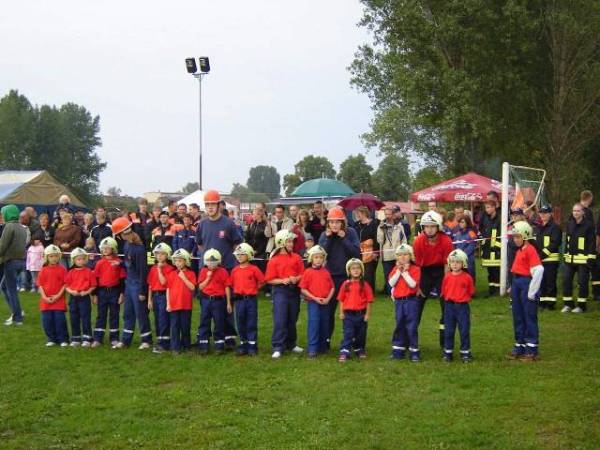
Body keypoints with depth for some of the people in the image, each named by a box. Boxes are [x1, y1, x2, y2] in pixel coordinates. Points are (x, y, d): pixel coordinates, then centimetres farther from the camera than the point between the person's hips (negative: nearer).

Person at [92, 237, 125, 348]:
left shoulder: (118, 262, -2)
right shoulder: (99, 263, 4)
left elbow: (122, 279, -1)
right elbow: (96, 279, 6)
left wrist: (122, 294, -5)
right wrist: (95, 295, 3)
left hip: (115, 291, -2)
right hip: (102, 291, 2)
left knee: (114, 315, 7)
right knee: (101, 315, 5)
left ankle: (114, 338, 14)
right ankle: (97, 339, 7)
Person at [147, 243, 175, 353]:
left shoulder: (169, 269, -7)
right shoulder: (153, 268, 10)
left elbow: (163, 282, -18)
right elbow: (150, 285, 11)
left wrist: (160, 269, -15)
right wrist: (149, 300, 9)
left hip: (164, 295, -6)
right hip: (155, 295, 6)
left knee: (163, 320, -7)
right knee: (157, 320, 10)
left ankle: (163, 344, -5)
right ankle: (161, 342, 19)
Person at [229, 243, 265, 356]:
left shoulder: (254, 269, -5)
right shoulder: (235, 270, 6)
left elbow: (262, 281, -1)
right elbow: (232, 284, 13)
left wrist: (253, 289, 0)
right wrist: (237, 292, 3)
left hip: (251, 299, -4)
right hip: (239, 299, 4)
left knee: (252, 324, 2)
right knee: (240, 324, 9)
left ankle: (252, 347, 8)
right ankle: (243, 345, 19)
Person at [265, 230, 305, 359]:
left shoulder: (296, 258, 5)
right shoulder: (274, 260, -5)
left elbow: (302, 274, 7)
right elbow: (270, 280, -6)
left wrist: (296, 279, -13)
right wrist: (282, 280, -18)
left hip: (294, 290, 4)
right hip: (280, 291, -4)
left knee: (292, 319, 13)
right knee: (280, 320, -8)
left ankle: (291, 344, 26)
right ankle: (277, 348, -6)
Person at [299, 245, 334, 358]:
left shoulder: (326, 272, 7)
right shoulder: (308, 272, -3)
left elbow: (332, 287, 9)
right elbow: (303, 289, -5)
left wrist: (328, 299, -6)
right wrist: (315, 298, -12)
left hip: (324, 302, 4)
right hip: (313, 302, -4)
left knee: (324, 324, 10)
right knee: (314, 324, -10)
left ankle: (322, 347, 24)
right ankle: (312, 349, -7)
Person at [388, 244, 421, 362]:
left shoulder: (415, 269, -5)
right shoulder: (395, 269, 7)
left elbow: (413, 284, -18)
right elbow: (391, 283, -6)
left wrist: (405, 272, -14)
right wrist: (398, 271, -11)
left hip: (411, 300, -4)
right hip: (398, 301, 4)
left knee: (411, 326, -3)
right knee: (399, 326, 11)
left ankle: (414, 351, 4)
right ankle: (398, 350, 19)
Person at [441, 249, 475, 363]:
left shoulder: (467, 277, -5)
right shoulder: (447, 277, 1)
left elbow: (471, 292, 4)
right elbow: (443, 291, 11)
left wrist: (464, 298, 1)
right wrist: (448, 298, 5)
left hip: (463, 306, -2)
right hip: (449, 306, 2)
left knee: (464, 330, 3)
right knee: (448, 330, 7)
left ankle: (465, 353, 12)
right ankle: (448, 352, 16)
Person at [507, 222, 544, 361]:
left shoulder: (530, 250, -14)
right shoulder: (519, 250, 12)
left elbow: (538, 270, -21)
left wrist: (532, 291, -18)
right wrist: (513, 286, 14)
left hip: (527, 283, -9)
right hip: (517, 283, 9)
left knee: (530, 317, -1)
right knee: (518, 317, 13)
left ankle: (531, 350, 6)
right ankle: (519, 347, 22)